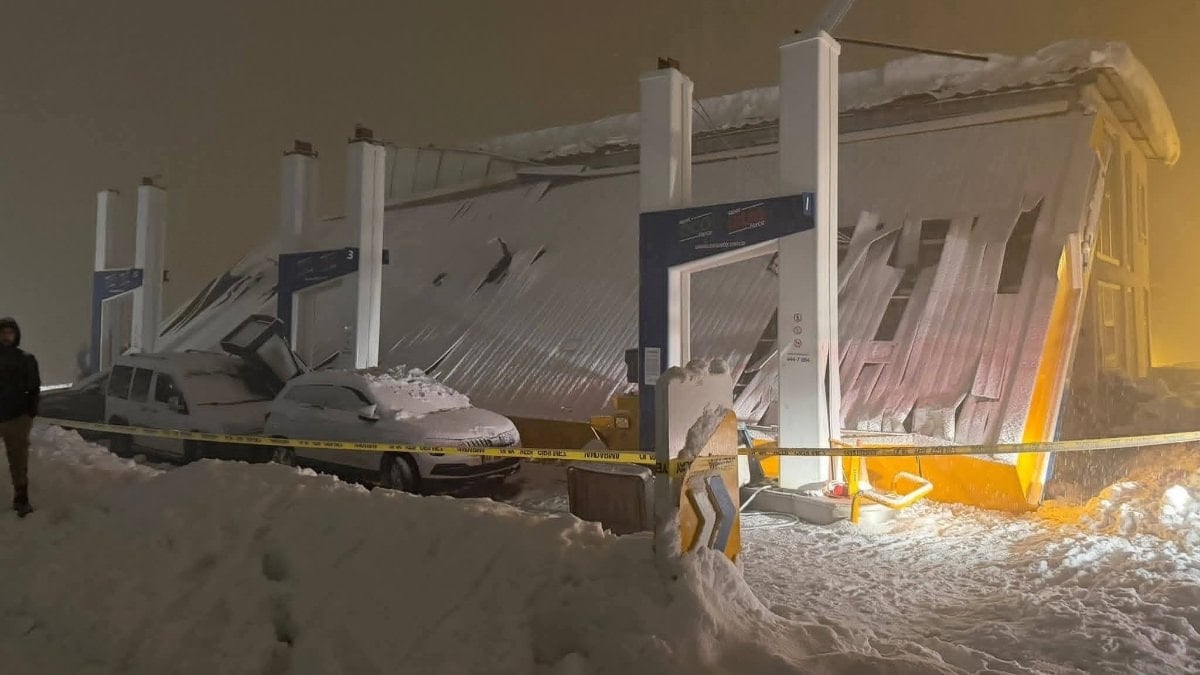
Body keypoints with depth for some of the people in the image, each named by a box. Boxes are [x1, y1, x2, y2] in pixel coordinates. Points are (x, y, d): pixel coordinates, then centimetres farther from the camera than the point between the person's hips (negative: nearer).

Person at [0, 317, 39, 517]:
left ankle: (21, 499, 9)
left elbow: (34, 389, 5)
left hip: (17, 418, -1)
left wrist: (30, 413, -4)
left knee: (19, 463, 4)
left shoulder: (26, 360, 2)